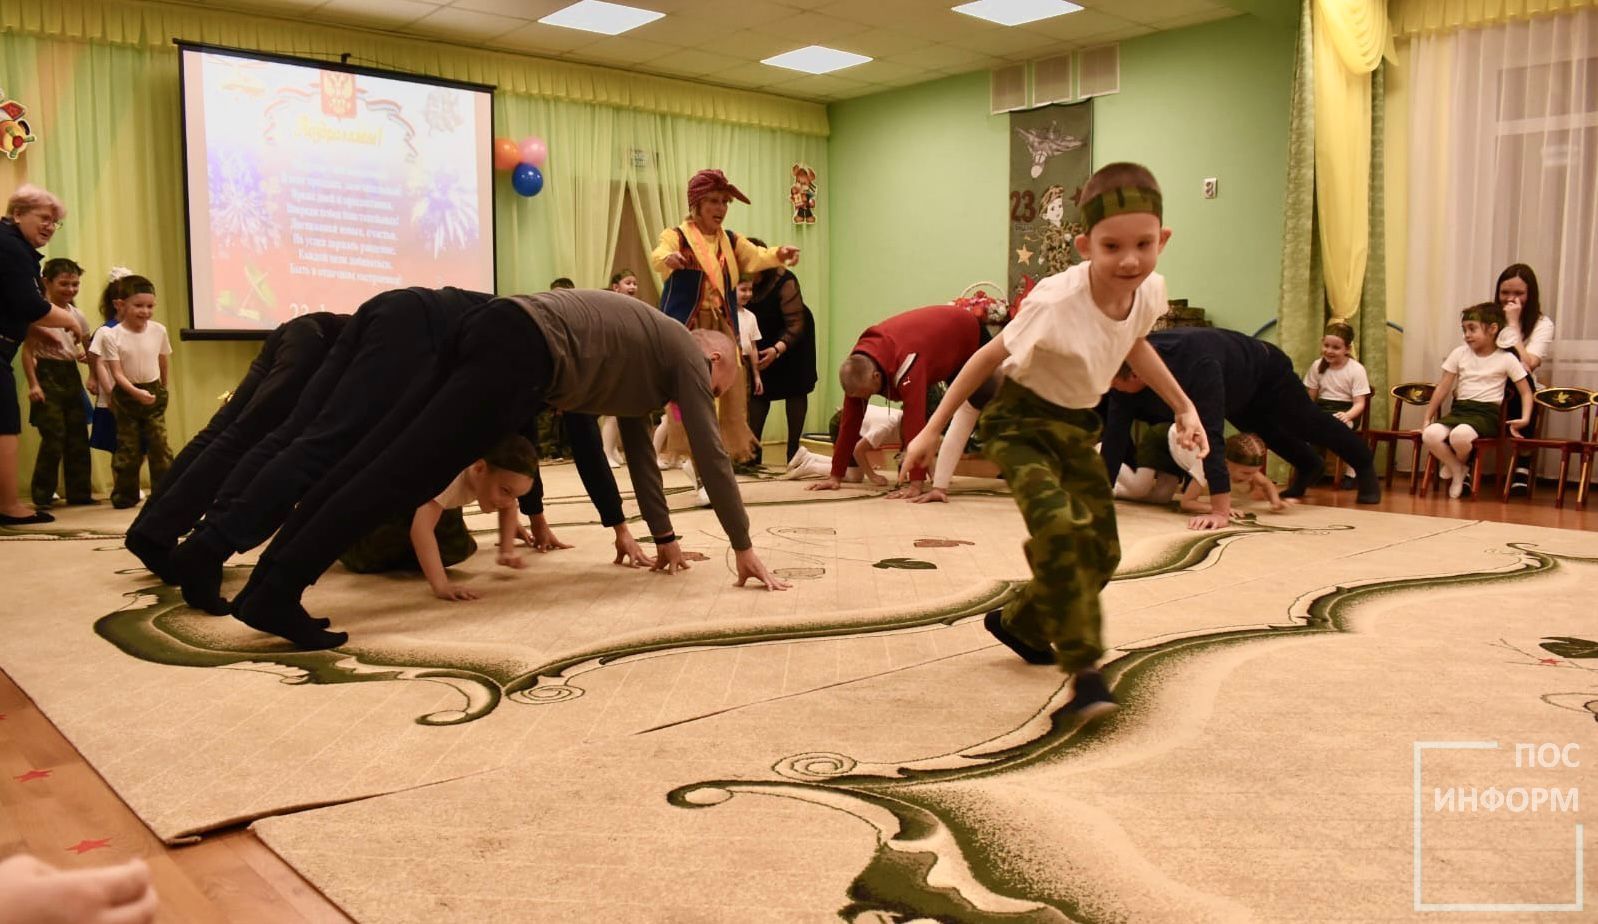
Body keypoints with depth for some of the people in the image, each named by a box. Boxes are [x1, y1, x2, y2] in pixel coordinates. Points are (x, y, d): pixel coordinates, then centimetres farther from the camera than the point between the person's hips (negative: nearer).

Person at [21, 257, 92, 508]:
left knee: (78, 437, 8)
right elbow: (27, 351, -9)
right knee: (53, 438, -9)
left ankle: (78, 492, 16)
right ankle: (42, 496, 1)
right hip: (47, 375, -6)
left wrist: (85, 356, -3)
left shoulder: (77, 315, 9)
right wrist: (33, 384, -14)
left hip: (71, 375, 6)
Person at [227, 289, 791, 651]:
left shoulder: (646, 358, 35)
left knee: (380, 459, -1)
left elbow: (638, 446, 37)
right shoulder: (686, 355, 13)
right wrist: (743, 547, 15)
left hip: (495, 333, 9)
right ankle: (277, 595, -20)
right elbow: (710, 453, 9)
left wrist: (664, 537, 39)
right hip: (519, 349, -9)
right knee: (402, 472, -16)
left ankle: (267, 582, -3)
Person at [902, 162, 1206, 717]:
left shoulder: (1150, 292, -14)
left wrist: (1183, 407, 12)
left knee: (1102, 550, 9)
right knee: (1063, 527, -29)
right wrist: (932, 430, -14)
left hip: (1079, 426, 7)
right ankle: (1084, 670, -18)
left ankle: (1019, 624, 33)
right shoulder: (1056, 301, -31)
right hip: (1020, 422, -7)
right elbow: (991, 357, -18)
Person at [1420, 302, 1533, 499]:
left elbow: (1526, 392, 6)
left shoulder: (1506, 359, 3)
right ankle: (1457, 469, -1)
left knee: (1460, 435, -37)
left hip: (1487, 413, -3)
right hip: (1459, 410, 3)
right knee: (1430, 435, -30)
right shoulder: (1459, 353, 10)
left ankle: (1452, 464, 1)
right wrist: (1427, 418, 8)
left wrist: (1525, 419, -11)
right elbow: (1442, 389, 11)